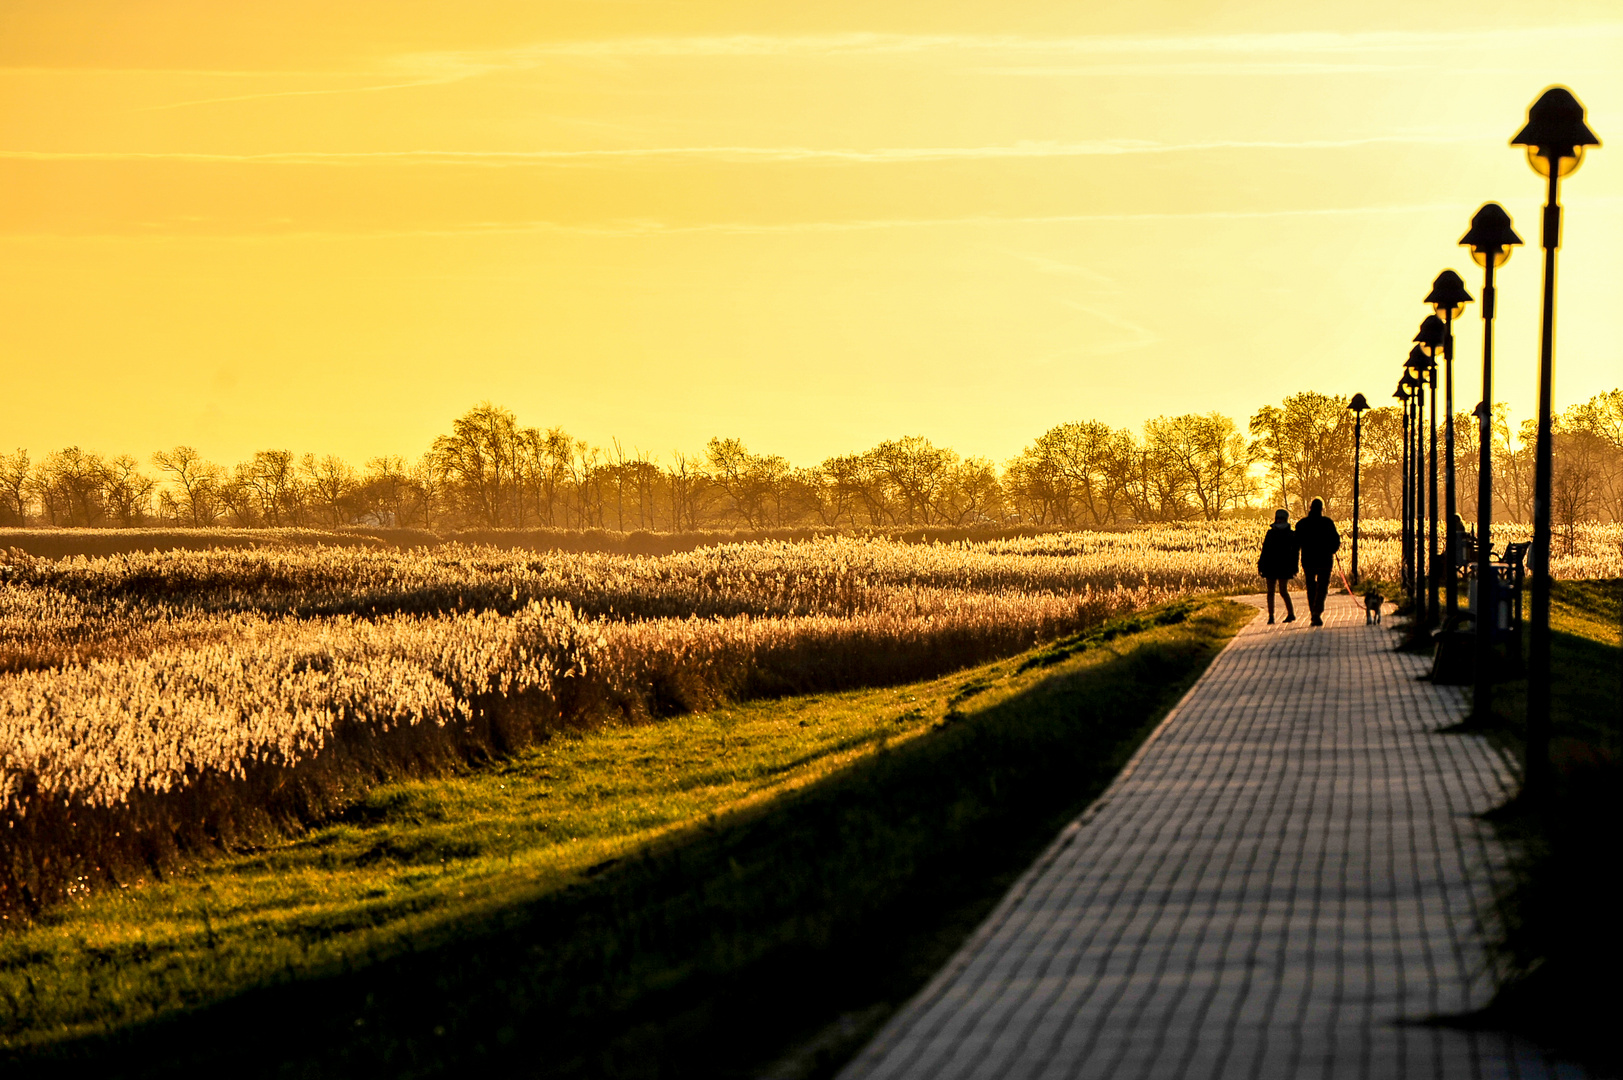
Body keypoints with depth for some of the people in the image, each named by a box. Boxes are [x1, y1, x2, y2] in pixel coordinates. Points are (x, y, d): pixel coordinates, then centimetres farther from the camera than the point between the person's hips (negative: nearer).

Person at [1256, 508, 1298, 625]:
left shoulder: (1291, 535, 3)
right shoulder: (1270, 533, 10)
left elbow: (1294, 552, 2)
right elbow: (1265, 551, 12)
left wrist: (1294, 568, -4)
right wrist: (1261, 566, 6)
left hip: (1284, 567, -3)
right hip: (1270, 566, 3)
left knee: (1283, 591, -6)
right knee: (1270, 591, 1)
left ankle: (1291, 614, 9)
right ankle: (1271, 616, 3)